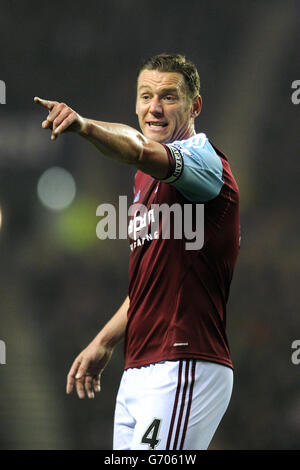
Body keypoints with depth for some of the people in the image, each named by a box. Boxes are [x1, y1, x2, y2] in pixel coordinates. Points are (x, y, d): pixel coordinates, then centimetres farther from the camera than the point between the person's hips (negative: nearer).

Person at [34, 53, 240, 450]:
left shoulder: (203, 158, -9)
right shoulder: (147, 178, 20)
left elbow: (141, 150, -33)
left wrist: (85, 126, -51)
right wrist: (105, 342, 25)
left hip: (186, 370, -9)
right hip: (138, 372, 9)